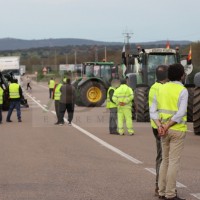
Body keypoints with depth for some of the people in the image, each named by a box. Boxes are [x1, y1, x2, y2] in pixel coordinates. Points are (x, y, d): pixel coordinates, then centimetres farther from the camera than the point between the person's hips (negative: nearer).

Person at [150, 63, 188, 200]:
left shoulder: (161, 89, 7)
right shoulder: (183, 91, -13)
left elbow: (153, 111, 1)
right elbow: (180, 114, -21)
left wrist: (160, 126, -10)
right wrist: (166, 127, -17)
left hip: (165, 130, 6)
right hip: (177, 130, -6)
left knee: (166, 160, 15)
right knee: (174, 162, -3)